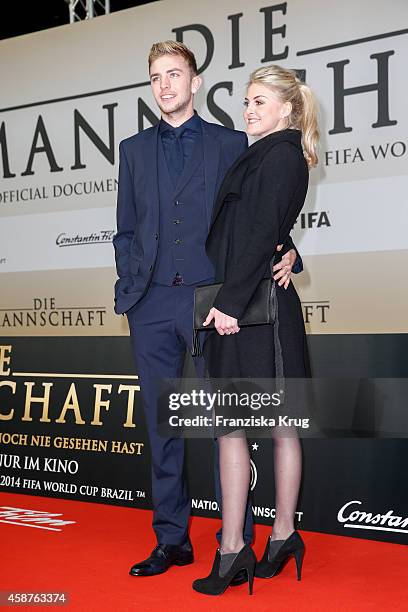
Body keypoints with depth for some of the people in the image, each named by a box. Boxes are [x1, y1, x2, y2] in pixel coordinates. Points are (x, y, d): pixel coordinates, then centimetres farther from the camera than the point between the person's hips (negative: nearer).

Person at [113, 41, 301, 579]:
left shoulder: (231, 144, 8)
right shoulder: (134, 149, 17)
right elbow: (126, 229, 17)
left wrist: (285, 252, -11)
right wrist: (128, 286, 6)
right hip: (152, 303, 3)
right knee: (162, 426, 7)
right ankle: (172, 540, 19)